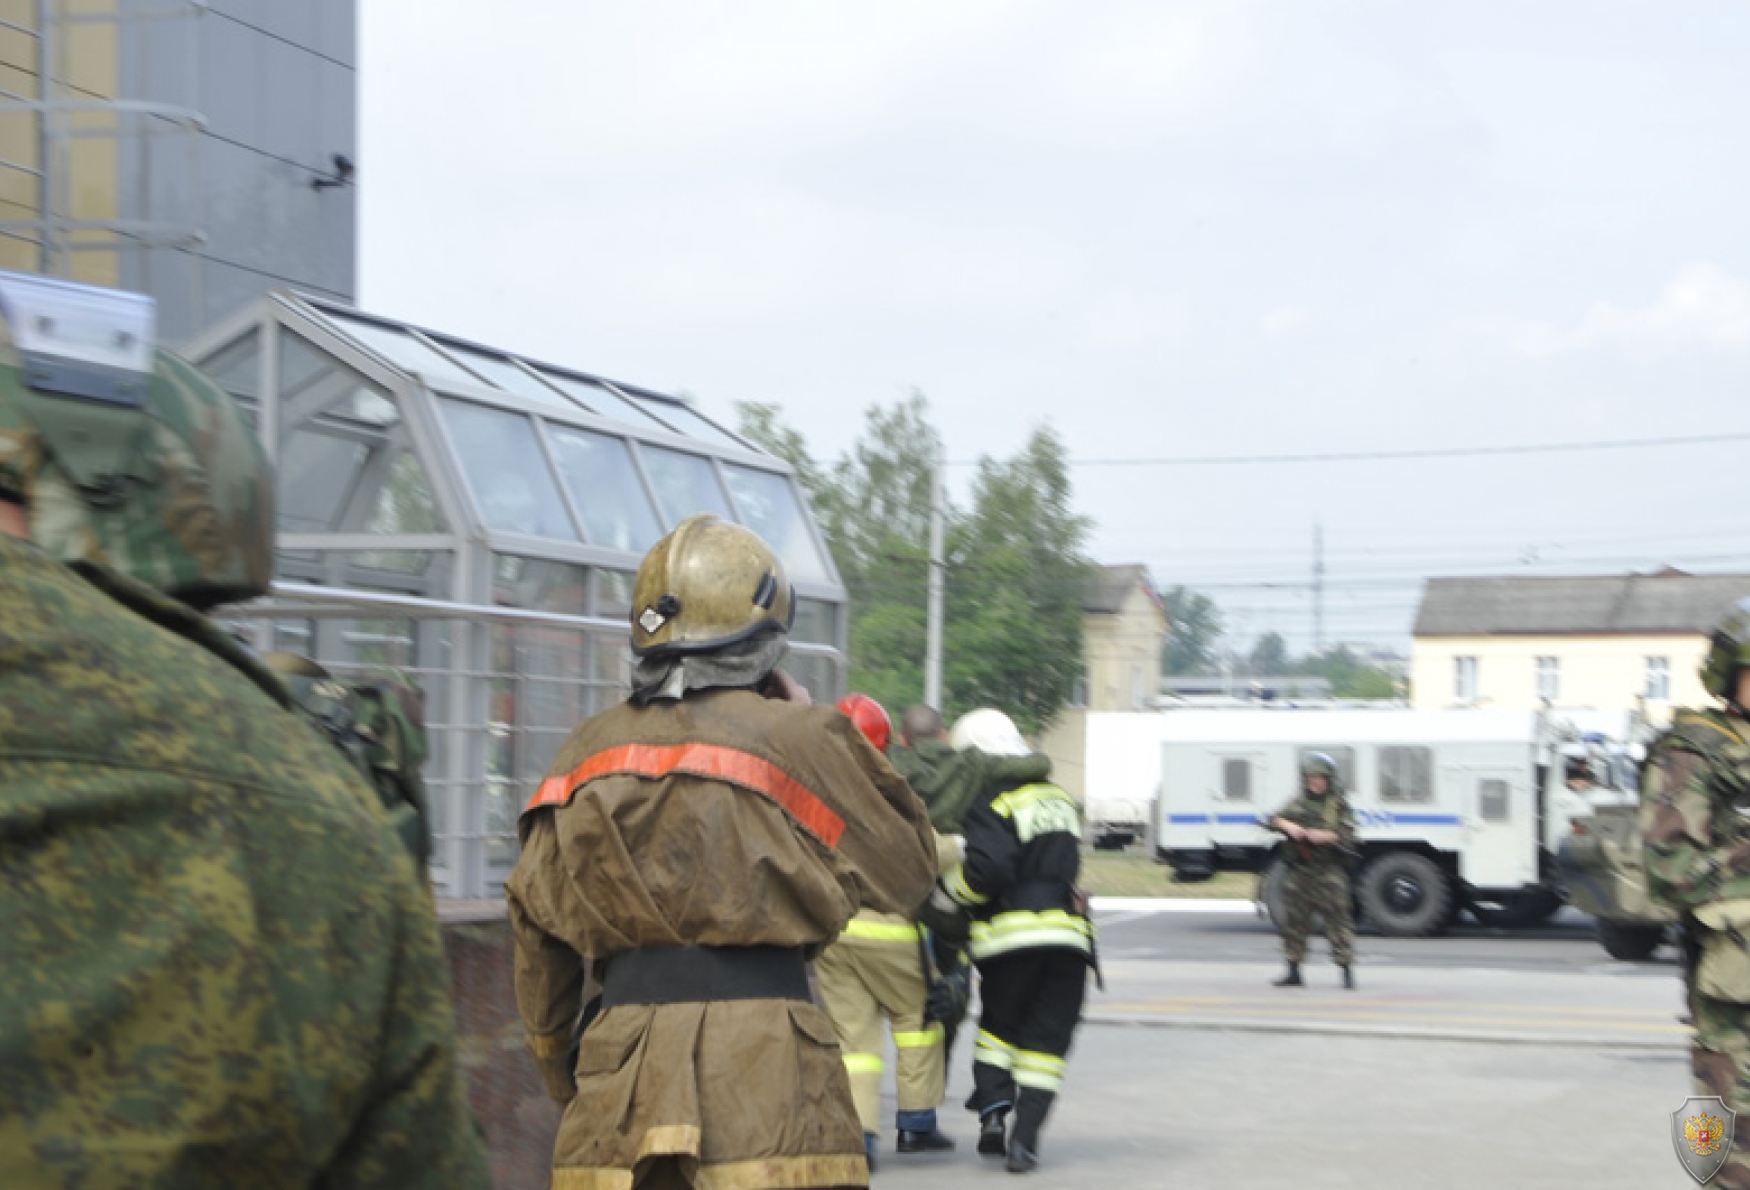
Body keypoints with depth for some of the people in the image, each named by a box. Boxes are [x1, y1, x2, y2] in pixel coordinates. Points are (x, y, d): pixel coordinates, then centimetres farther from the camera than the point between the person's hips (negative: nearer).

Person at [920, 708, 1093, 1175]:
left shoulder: (992, 805, -6)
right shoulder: (1061, 800, 19)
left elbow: (987, 868, -18)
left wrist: (945, 896, -3)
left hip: (1013, 932, -4)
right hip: (1068, 932, 5)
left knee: (998, 1025, 16)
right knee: (1045, 1039, 4)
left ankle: (993, 1110, 1)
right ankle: (1024, 1139, -4)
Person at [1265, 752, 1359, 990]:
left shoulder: (1339, 805, 3)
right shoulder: (1299, 803, 14)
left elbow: (1347, 834, -6)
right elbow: (1275, 820, 6)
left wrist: (1325, 836, -20)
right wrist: (1288, 826, -14)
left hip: (1329, 870, -4)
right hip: (1298, 870, 4)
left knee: (1337, 917, -7)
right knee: (1294, 919, 7)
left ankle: (1347, 970, -5)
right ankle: (1294, 973, 15)